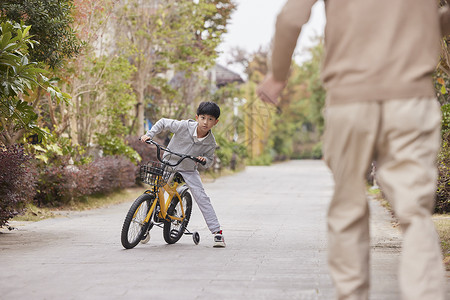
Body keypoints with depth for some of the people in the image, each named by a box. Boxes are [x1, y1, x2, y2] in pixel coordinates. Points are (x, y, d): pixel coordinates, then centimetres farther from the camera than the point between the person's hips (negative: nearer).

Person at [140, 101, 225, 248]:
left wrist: (204, 160, -24)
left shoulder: (210, 142, -15)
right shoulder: (184, 126, -22)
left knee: (202, 197, -12)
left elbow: (210, 160, 0)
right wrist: (149, 135, -18)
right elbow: (163, 122, -8)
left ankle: (217, 232, -8)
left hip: (189, 171, 0)